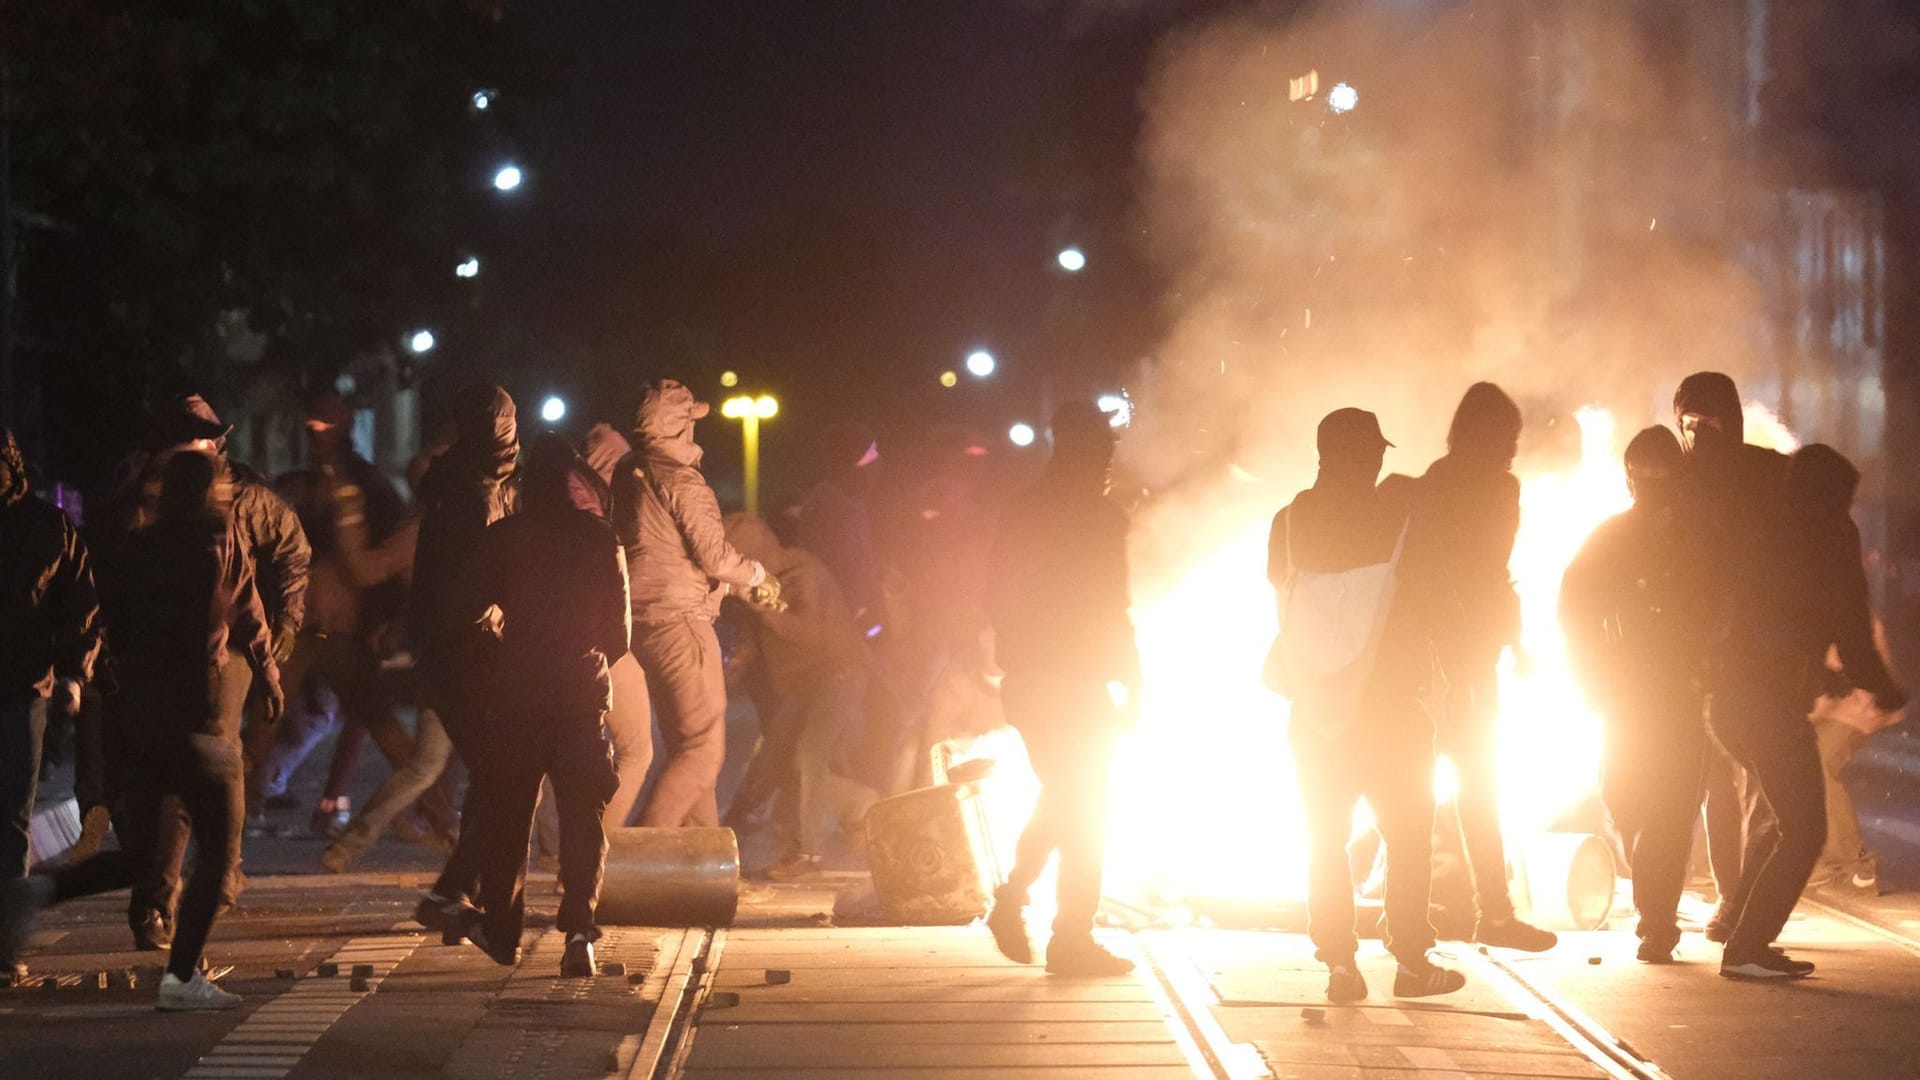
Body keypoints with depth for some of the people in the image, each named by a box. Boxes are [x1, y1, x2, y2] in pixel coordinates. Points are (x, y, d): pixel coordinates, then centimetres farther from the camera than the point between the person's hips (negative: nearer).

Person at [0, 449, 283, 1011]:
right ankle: (181, 976, -1)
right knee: (218, 849, 7)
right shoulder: (222, 544, -4)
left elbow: (99, 613, 7)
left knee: (136, 854, 17)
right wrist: (269, 678, 16)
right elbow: (249, 619, 2)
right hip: (198, 717, -5)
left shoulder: (135, 549, 9)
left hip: (134, 716, 5)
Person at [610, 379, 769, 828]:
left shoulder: (627, 475, 12)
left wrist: (732, 584, 24)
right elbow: (714, 553, -15)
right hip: (679, 621, -9)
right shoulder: (680, 479, -15)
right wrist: (757, 576, 6)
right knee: (704, 748, -6)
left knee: (684, 745, 16)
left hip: (642, 622, 9)